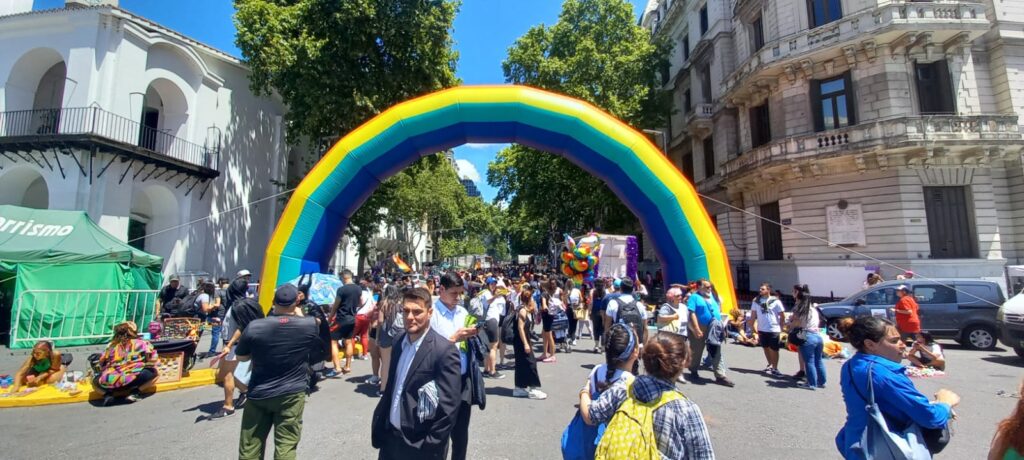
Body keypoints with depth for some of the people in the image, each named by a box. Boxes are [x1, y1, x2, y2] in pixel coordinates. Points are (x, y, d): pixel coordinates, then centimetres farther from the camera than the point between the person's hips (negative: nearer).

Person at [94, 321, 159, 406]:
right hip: (133, 379, -4)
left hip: (109, 382, 4)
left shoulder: (111, 345, 18)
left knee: (96, 381, 37)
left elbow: (102, 364, 19)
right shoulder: (141, 343, 10)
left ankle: (108, 394, 7)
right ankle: (135, 392, -1)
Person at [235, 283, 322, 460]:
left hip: (258, 394, 2)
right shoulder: (309, 324, -13)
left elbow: (241, 357, 5)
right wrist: (299, 314, 13)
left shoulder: (254, 327, -11)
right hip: (291, 394, -1)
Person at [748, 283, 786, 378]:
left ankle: (775, 369, 15)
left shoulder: (775, 301, -8)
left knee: (774, 350, 3)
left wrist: (781, 330, -4)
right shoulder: (756, 301, 1)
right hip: (761, 330, 4)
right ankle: (770, 365, 35)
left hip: (774, 330, -4)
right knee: (766, 348, 16)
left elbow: (782, 316, -3)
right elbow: (753, 315, 5)